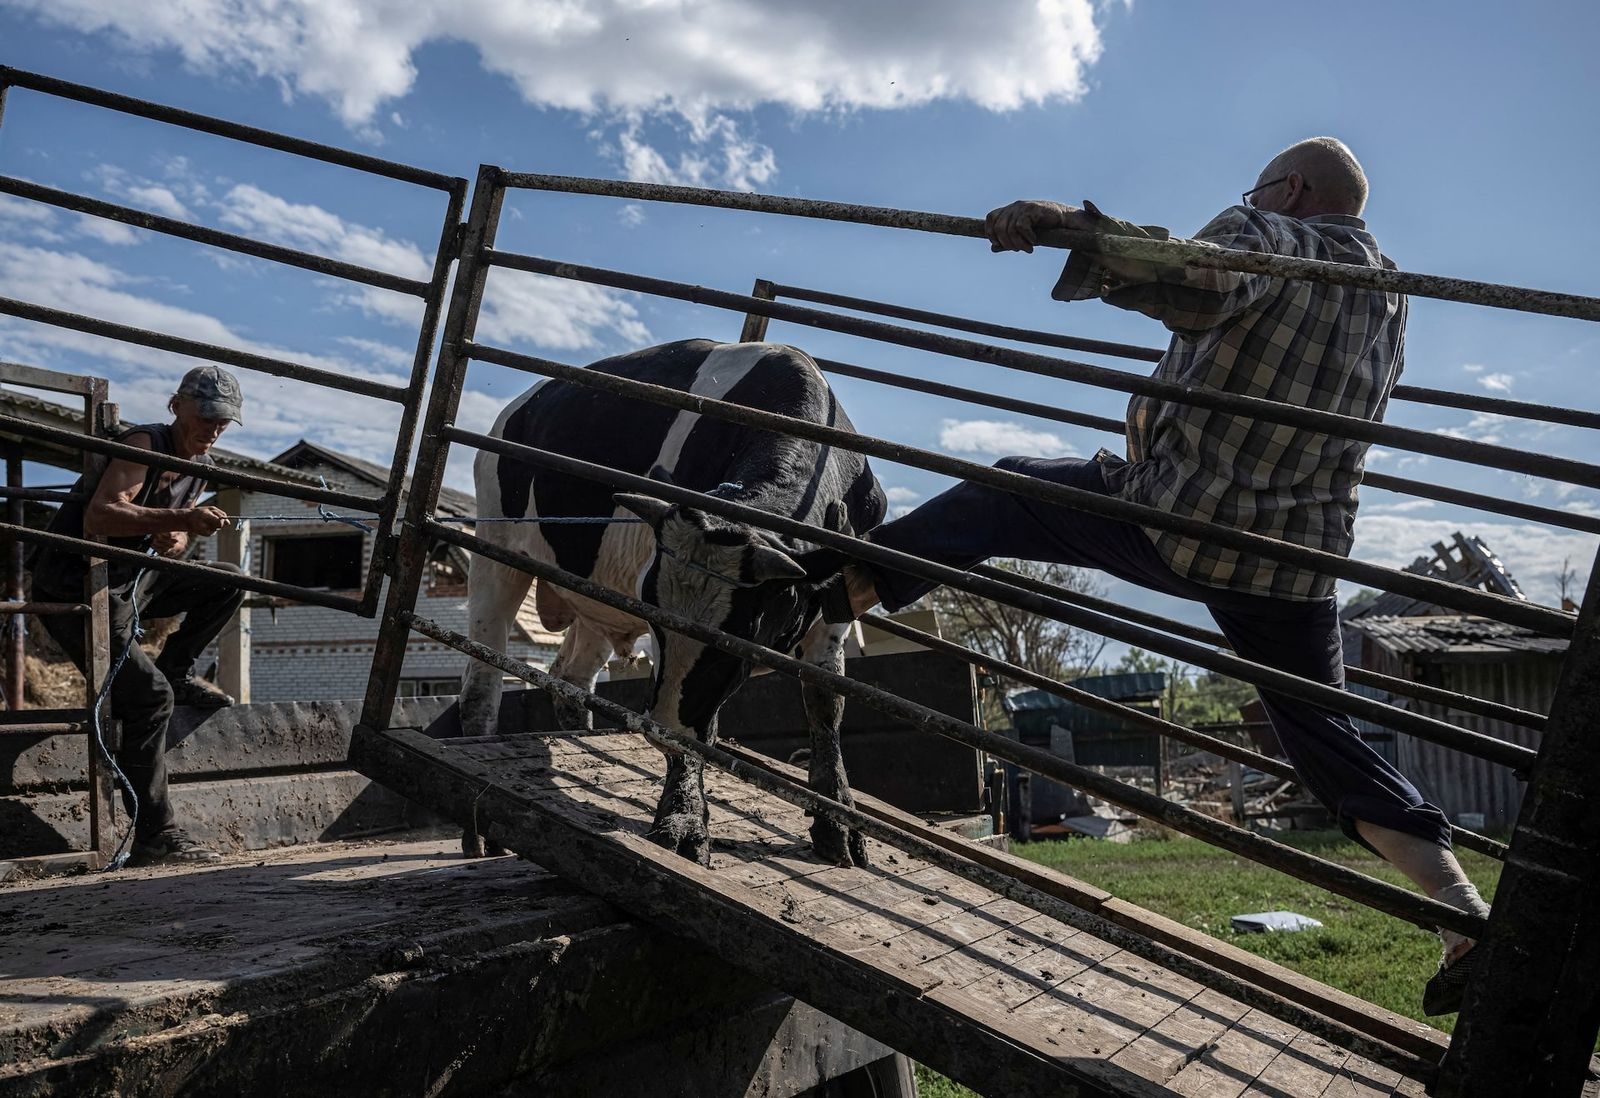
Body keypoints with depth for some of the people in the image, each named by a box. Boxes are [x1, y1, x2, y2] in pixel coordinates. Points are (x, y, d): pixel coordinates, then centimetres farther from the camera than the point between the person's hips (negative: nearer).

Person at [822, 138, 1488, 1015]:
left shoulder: (1268, 239, -5)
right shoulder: (1390, 299, 17)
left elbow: (1200, 284, -30)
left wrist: (1071, 224, -38)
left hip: (1174, 516, -6)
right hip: (1298, 555, 6)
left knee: (1002, 495, 12)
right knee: (1325, 740, 14)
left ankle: (835, 587, 11)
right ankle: (1468, 919, 4)